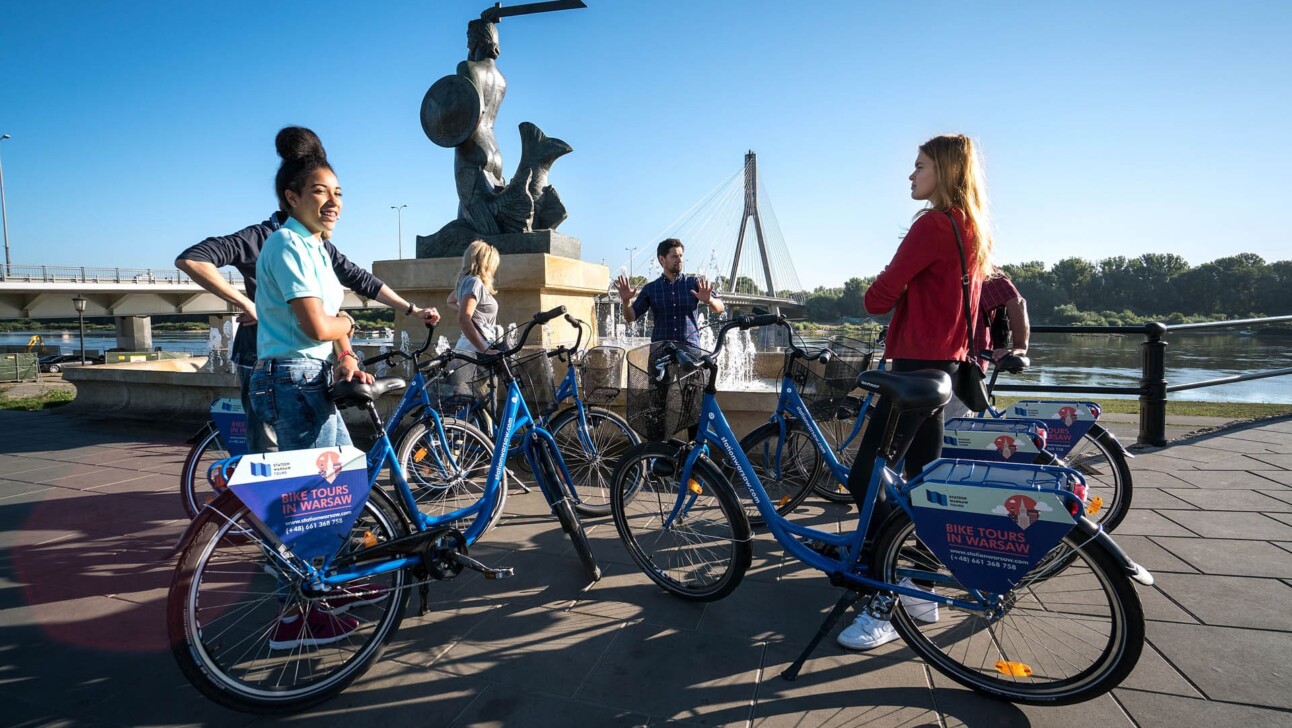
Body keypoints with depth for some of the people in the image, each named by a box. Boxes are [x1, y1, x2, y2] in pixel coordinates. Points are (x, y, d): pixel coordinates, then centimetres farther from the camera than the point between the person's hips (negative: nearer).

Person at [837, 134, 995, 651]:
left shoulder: (934, 223, -15)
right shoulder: (974, 230, 14)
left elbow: (877, 298, -17)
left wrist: (880, 288, 5)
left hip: (918, 366, -10)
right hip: (946, 364, 10)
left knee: (865, 478, -9)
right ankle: (922, 595, 25)